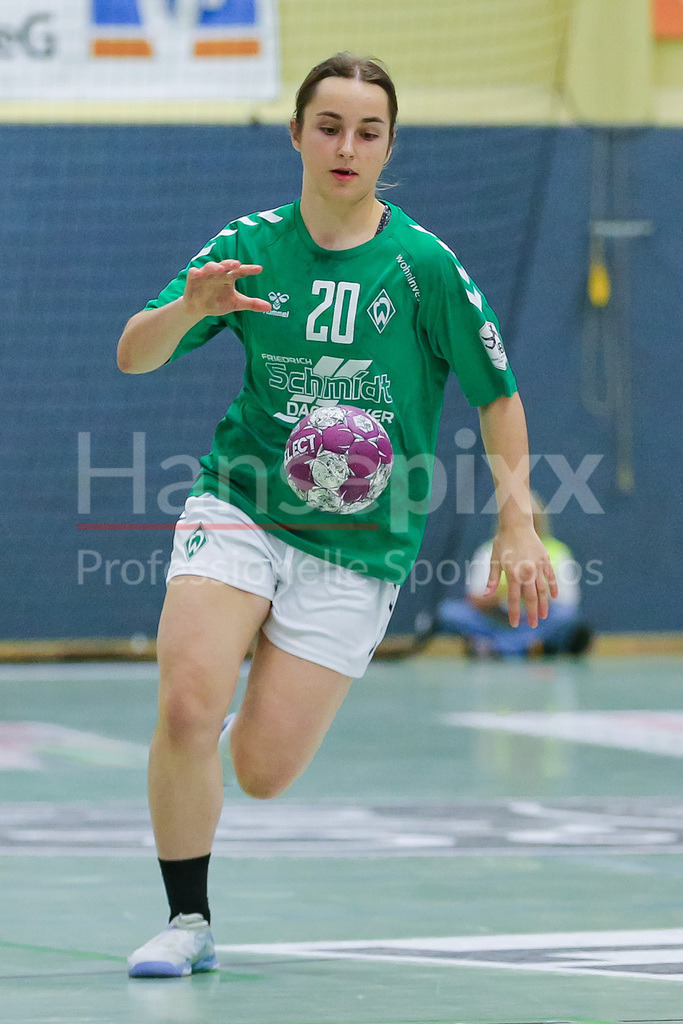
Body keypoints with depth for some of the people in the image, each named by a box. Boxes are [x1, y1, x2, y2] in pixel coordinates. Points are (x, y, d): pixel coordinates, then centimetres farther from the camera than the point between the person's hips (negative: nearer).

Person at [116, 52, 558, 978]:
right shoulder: (250, 247, -1)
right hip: (240, 511, 1)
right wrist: (190, 308, -23)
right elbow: (133, 355, -2)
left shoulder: (422, 266, -8)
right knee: (187, 710, -21)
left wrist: (516, 525, -7)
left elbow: (498, 395, 0)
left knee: (262, 771, -6)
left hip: (359, 546, -1)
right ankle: (188, 923, -1)